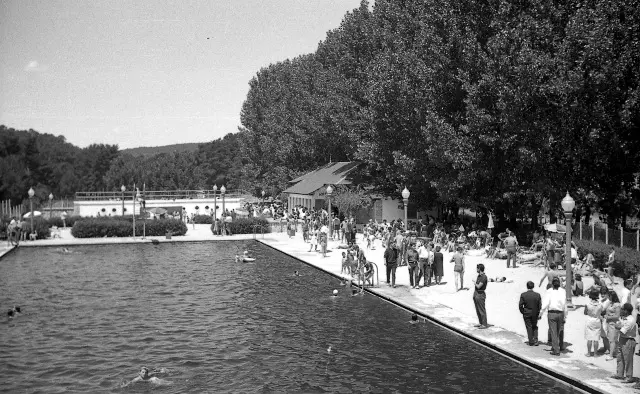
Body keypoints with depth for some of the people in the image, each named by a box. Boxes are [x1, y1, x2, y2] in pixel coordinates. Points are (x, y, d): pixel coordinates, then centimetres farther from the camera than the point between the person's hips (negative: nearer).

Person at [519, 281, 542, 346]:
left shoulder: (523, 295, -12)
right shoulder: (537, 295, -9)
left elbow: (520, 305, -11)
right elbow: (540, 306, -7)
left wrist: (523, 312, 3)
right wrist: (538, 312, 6)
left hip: (526, 314, -2)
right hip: (535, 314, 2)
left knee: (529, 328, 9)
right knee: (535, 327, 18)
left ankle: (531, 342, 11)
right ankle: (535, 340, 7)